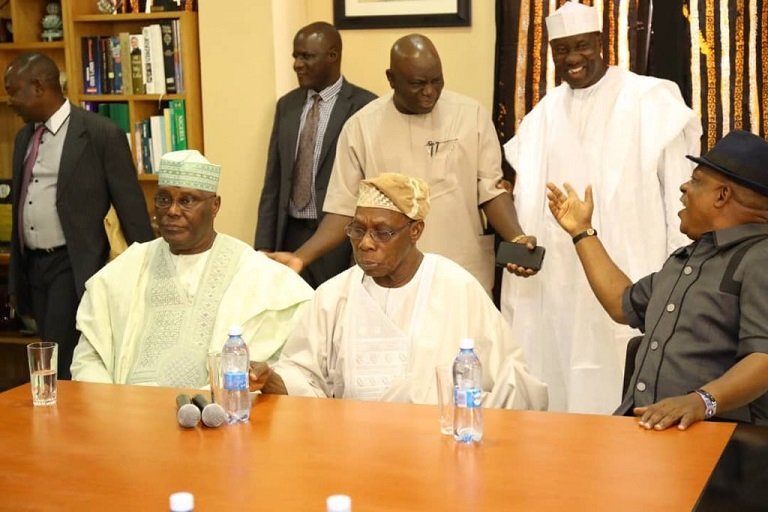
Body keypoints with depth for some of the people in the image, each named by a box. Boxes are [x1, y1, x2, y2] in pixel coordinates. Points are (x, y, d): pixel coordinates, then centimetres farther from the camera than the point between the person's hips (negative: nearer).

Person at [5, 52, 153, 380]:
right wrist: (15, 277, 19)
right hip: (32, 265, 7)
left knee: (64, 366, -14)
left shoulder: (102, 133, -8)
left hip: (75, 266, -7)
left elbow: (130, 207, -7)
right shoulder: (24, 137, 14)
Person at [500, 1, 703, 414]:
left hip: (630, 277, -5)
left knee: (625, 393, -2)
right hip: (560, 281, 5)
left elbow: (680, 193, -7)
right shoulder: (545, 114, 12)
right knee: (562, 389, 8)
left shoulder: (650, 101, -6)